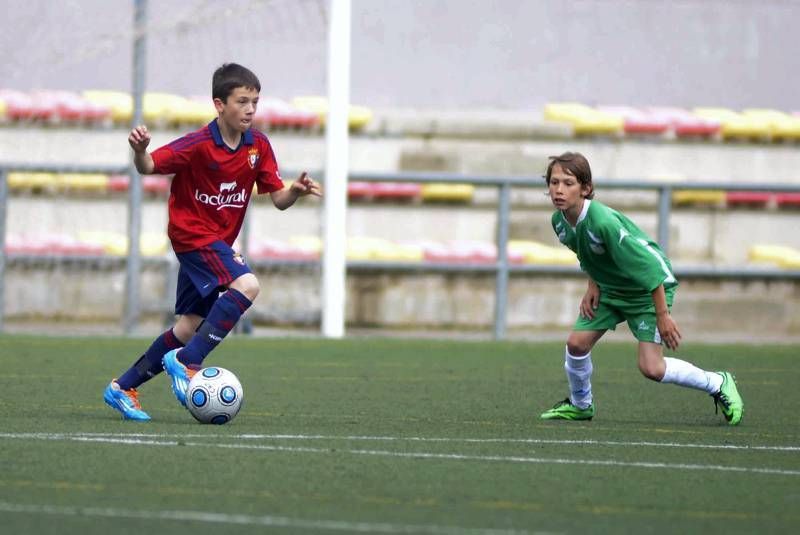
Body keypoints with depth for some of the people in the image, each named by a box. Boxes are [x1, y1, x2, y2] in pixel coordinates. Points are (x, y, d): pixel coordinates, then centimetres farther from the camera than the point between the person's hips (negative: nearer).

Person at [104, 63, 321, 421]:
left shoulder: (258, 146, 1)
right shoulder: (199, 145, -18)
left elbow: (278, 199, 3)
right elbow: (149, 167, -15)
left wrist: (296, 191, -20)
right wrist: (140, 151, -38)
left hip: (218, 241, 8)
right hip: (192, 233, -8)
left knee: (190, 326, 10)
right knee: (246, 285, -28)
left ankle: (122, 388, 20)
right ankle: (186, 362, -24)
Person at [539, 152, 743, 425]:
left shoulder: (604, 222, -35)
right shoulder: (559, 221, -10)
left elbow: (648, 266, -30)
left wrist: (662, 315, -26)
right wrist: (593, 285, -1)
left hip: (649, 288, -7)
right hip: (609, 287, 7)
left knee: (651, 367, -13)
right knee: (577, 342, -3)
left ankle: (718, 384, 8)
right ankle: (580, 405, 24)